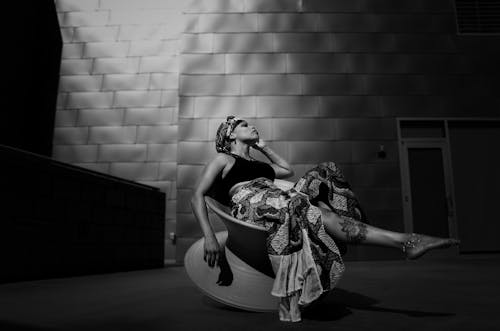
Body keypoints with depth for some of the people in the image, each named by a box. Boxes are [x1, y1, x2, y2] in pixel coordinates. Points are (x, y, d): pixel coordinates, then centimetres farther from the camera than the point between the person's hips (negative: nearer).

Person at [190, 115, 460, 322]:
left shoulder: (255, 163, 35)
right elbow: (197, 197, 3)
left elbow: (287, 170, 47)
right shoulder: (223, 159, 14)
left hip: (282, 206, 8)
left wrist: (262, 146, 42)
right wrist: (209, 237, -14)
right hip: (251, 207, -7)